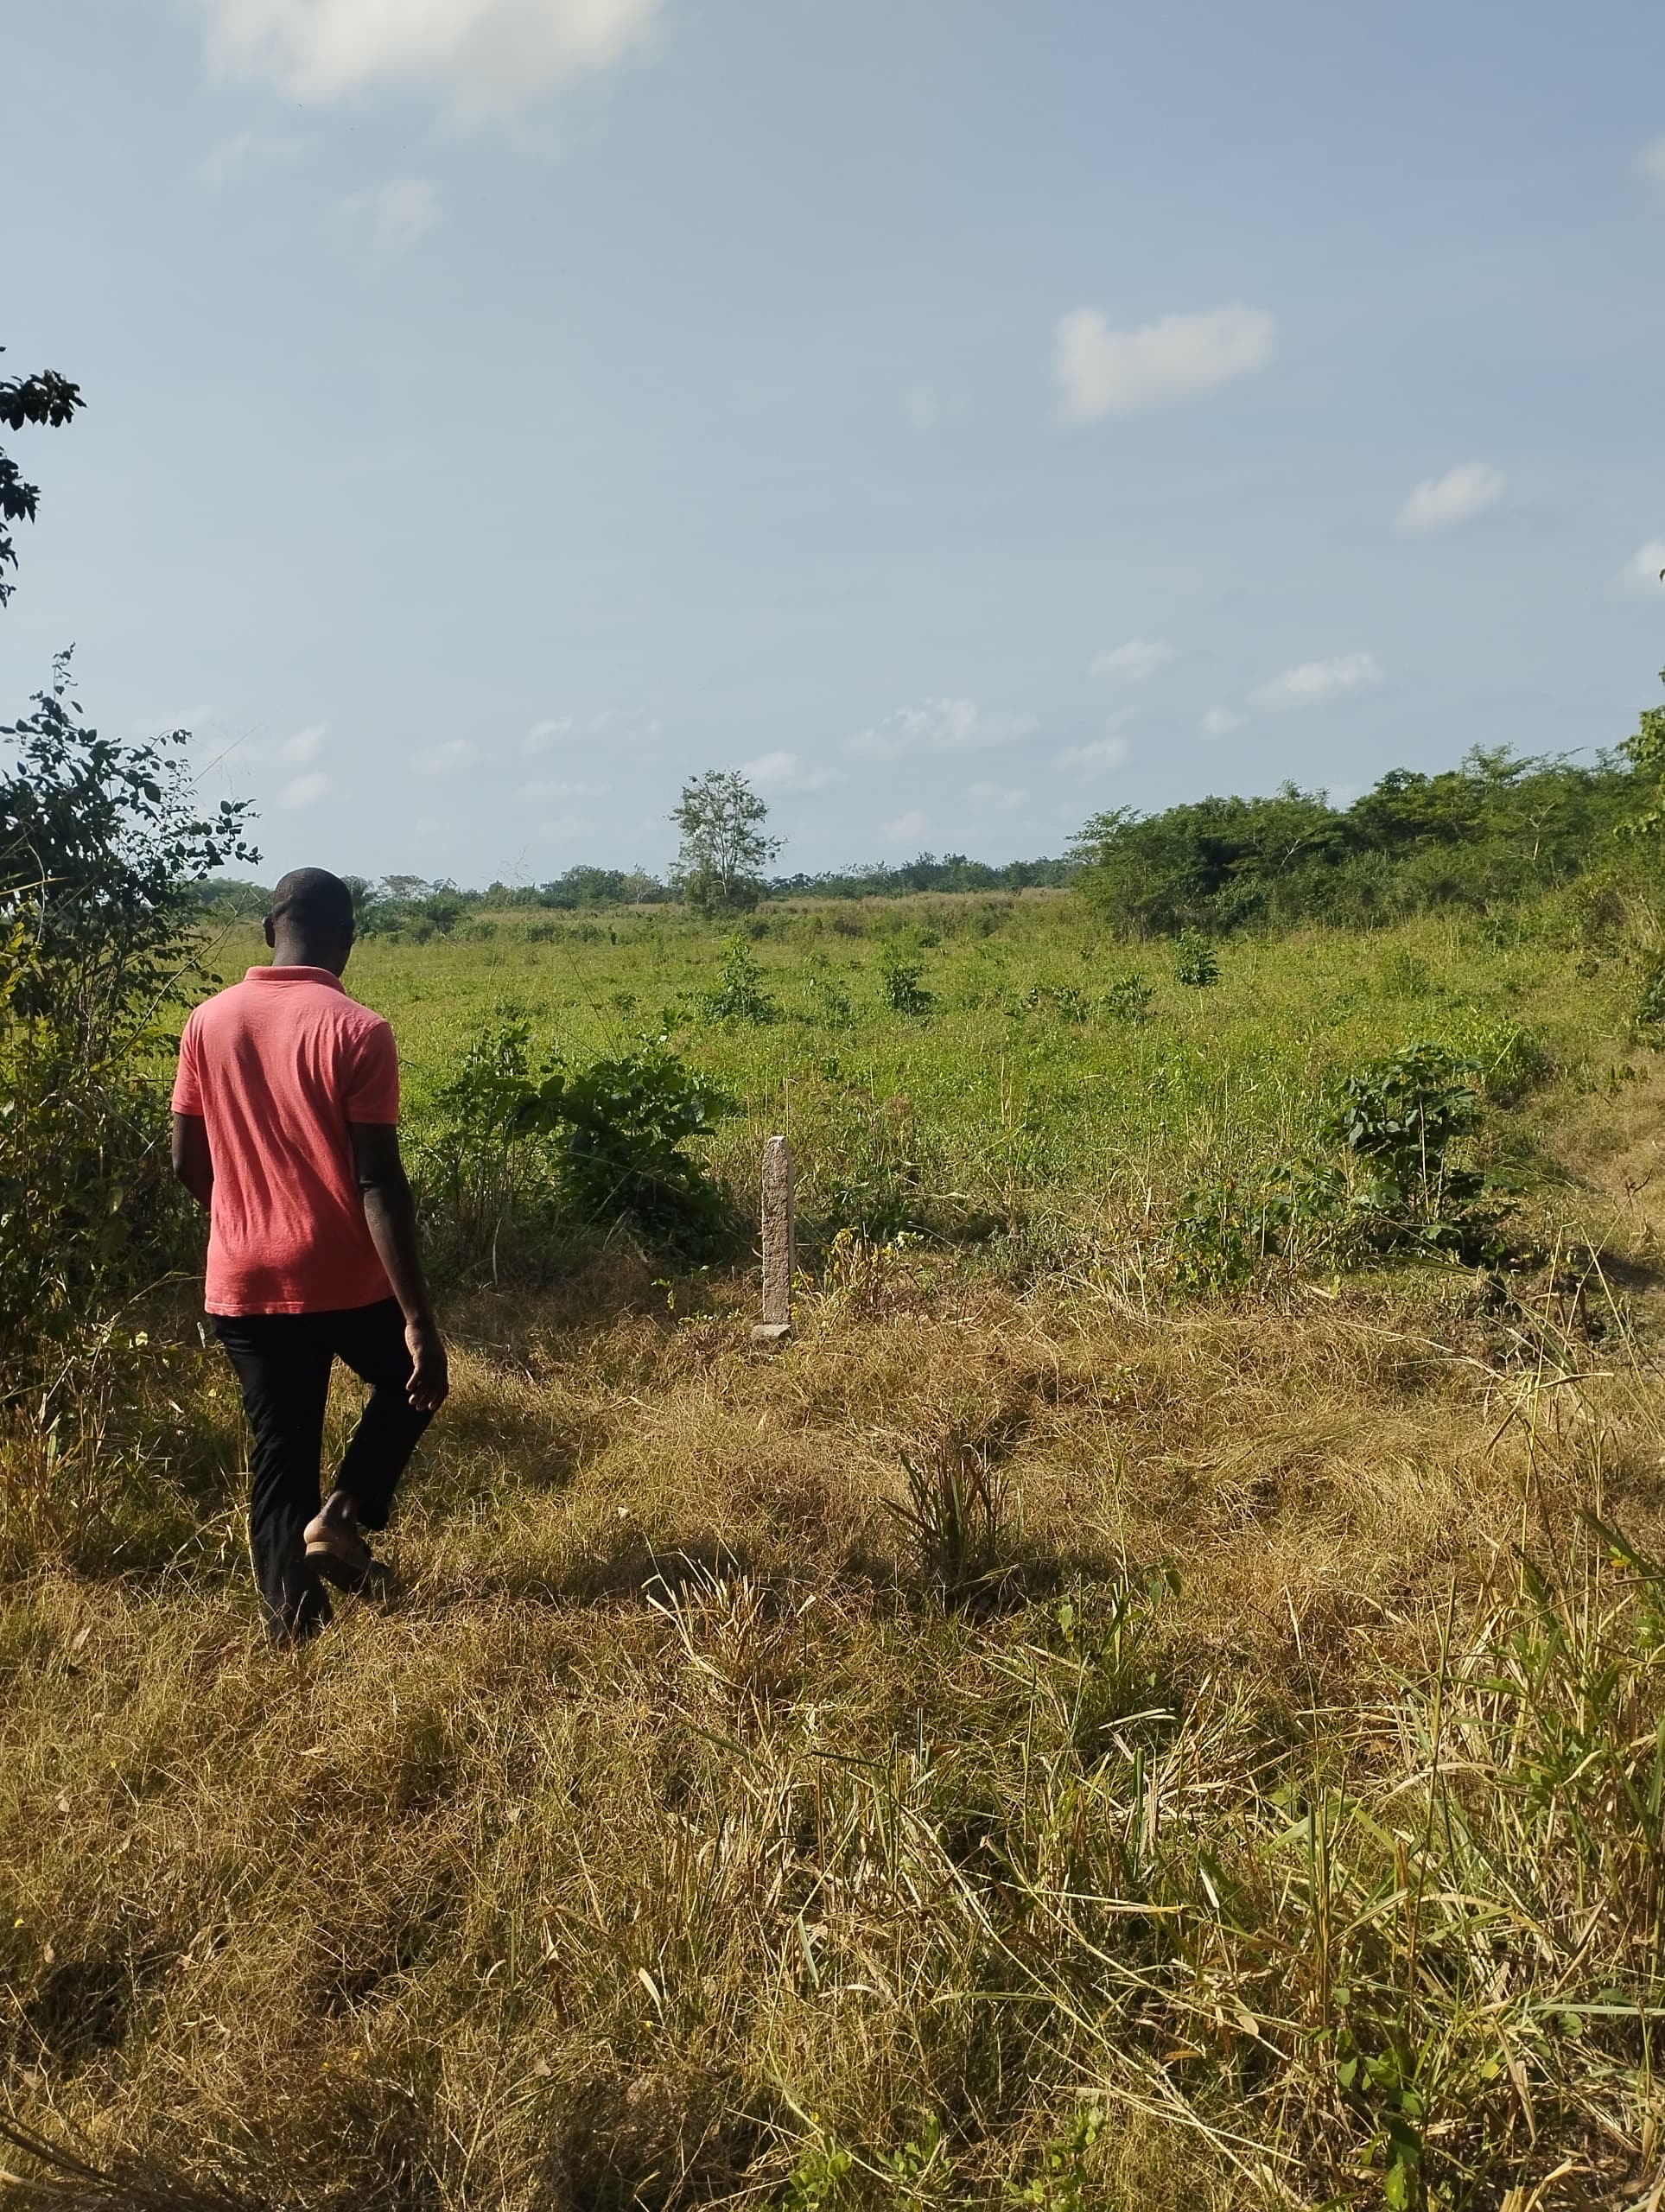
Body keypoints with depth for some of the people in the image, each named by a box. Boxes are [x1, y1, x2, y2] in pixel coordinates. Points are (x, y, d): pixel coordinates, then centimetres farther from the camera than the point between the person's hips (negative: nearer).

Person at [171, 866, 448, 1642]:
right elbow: (379, 1184, -18)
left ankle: (290, 1610, 20)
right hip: (346, 1279, -4)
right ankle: (344, 1517, 10)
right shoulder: (357, 1031, -15)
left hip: (243, 1283, 4)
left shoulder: (209, 1021, 1)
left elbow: (188, 1162, 7)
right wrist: (420, 1319, -16)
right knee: (409, 1382, 25)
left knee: (279, 1450, 16)